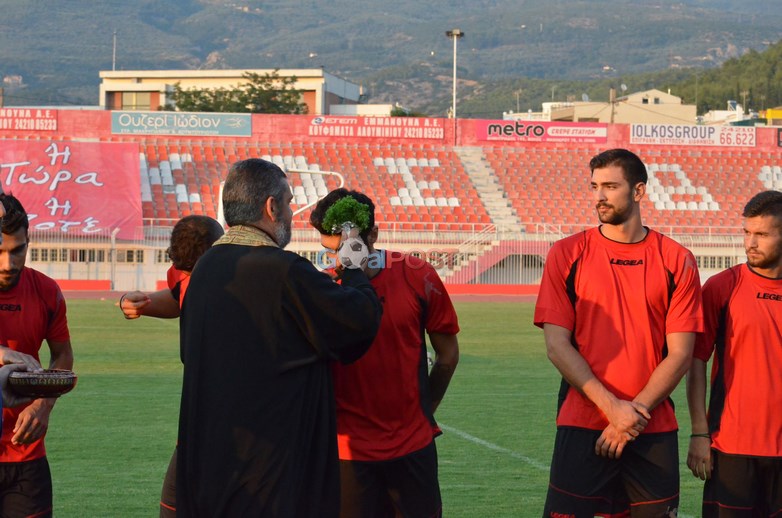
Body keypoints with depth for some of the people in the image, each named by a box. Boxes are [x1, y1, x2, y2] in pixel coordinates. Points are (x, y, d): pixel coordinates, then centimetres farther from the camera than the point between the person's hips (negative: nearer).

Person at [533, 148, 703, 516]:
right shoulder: (567, 254, 2)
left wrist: (634, 413, -10)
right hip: (581, 427, -1)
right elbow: (557, 345, -3)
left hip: (654, 431, 1)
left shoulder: (676, 261, 2)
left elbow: (680, 354, -1)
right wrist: (611, 406, -12)